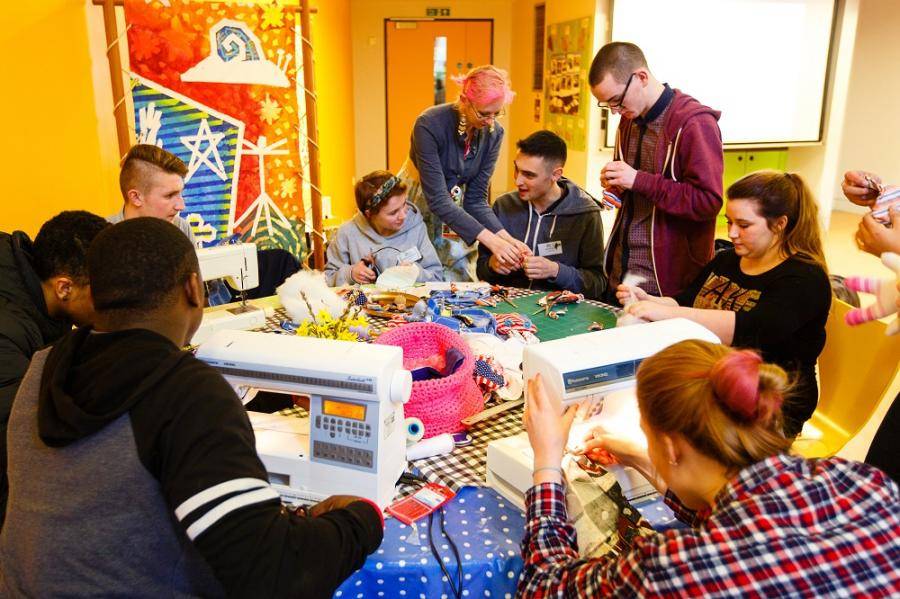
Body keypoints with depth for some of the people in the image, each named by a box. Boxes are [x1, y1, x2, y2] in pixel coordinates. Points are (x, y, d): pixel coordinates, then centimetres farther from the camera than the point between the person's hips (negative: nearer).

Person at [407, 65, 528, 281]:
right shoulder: (429, 125, -26)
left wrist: (506, 238, -25)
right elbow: (437, 199, -30)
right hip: (418, 206, -4)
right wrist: (490, 240, -37)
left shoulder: (494, 134, -12)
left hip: (457, 210, 4)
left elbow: (476, 199, -9)